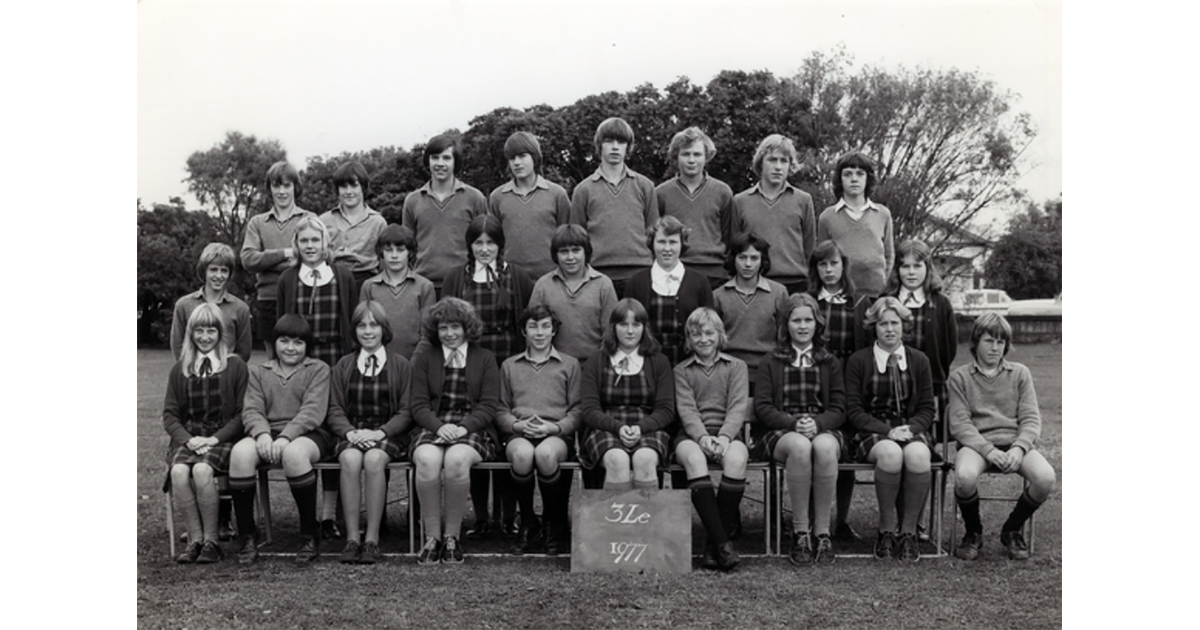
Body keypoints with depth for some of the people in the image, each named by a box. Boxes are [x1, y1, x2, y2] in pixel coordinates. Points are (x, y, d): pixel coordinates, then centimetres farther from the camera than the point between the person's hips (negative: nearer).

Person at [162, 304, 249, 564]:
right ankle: (195, 539, -19)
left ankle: (211, 540, -18)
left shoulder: (235, 366, 6)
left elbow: (242, 413, 1)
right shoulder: (179, 369, 16)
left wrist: (216, 438, -12)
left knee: (202, 470, -33)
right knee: (179, 471, -30)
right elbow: (169, 414, 11)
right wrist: (188, 439, -8)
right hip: (187, 439, 3)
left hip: (222, 438, -3)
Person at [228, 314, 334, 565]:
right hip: (269, 433, 3)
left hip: (308, 434, -3)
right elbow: (251, 410, 7)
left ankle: (310, 535, -23)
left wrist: (285, 437, -21)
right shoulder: (258, 372, 21)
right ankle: (246, 536, -17)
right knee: (240, 452, -31)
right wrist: (262, 433, -17)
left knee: (294, 453, -39)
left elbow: (313, 411, -5)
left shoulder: (318, 369, 10)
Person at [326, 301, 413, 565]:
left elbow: (407, 412, 3)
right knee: (350, 459, -33)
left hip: (388, 435, -1)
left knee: (374, 459, -35)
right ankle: (352, 539, -30)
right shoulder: (343, 366, 17)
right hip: (351, 435, 2)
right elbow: (334, 410, 10)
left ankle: (372, 540, -30)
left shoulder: (401, 365, 10)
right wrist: (350, 432, -10)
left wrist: (380, 432, -13)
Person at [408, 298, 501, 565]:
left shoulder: (484, 358, 14)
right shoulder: (424, 359, 17)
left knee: (456, 460, -36)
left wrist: (463, 427, -14)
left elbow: (488, 405, 4)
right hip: (431, 428, 1)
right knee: (427, 460, -34)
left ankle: (452, 536, -21)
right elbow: (419, 405, 7)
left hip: (472, 430, -1)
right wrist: (439, 426, -14)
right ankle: (432, 536, -24)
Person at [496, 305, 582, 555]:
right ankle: (527, 523, -14)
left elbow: (577, 411, 10)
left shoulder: (569, 364, 17)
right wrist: (518, 424, -6)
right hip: (519, 433, 1)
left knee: (546, 454, -38)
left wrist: (554, 426, -9)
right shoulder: (509, 366, 21)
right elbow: (500, 411, 16)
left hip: (557, 433, -1)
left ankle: (555, 524, -15)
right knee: (522, 454, -37)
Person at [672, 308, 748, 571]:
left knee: (736, 458, -35)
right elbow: (686, 409, 2)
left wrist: (724, 437, -17)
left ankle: (713, 545, -28)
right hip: (692, 435, 0)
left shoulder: (736, 366, 16)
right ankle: (722, 543, -39)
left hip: (727, 434, 0)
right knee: (694, 458, -36)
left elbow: (738, 407, 2)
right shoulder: (681, 370, 17)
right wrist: (702, 437, -18)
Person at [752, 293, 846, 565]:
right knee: (800, 446, -37)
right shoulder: (771, 362, 14)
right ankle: (800, 533, -29)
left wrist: (817, 423, -13)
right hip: (779, 432, -1)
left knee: (824, 447, -36)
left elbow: (838, 410, 9)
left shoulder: (830, 363, 18)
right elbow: (762, 407, 3)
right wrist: (794, 423, -15)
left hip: (823, 429, 1)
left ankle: (822, 532, -28)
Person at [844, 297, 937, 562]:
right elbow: (853, 410, -1)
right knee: (891, 453, -36)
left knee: (918, 455, -34)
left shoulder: (919, 360, 11)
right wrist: (887, 431, -14)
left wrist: (910, 428, -10)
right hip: (872, 434, -2)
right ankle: (886, 528, -18)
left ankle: (909, 530, -18)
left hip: (910, 430, 2)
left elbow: (927, 408, 11)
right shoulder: (858, 361, 4)